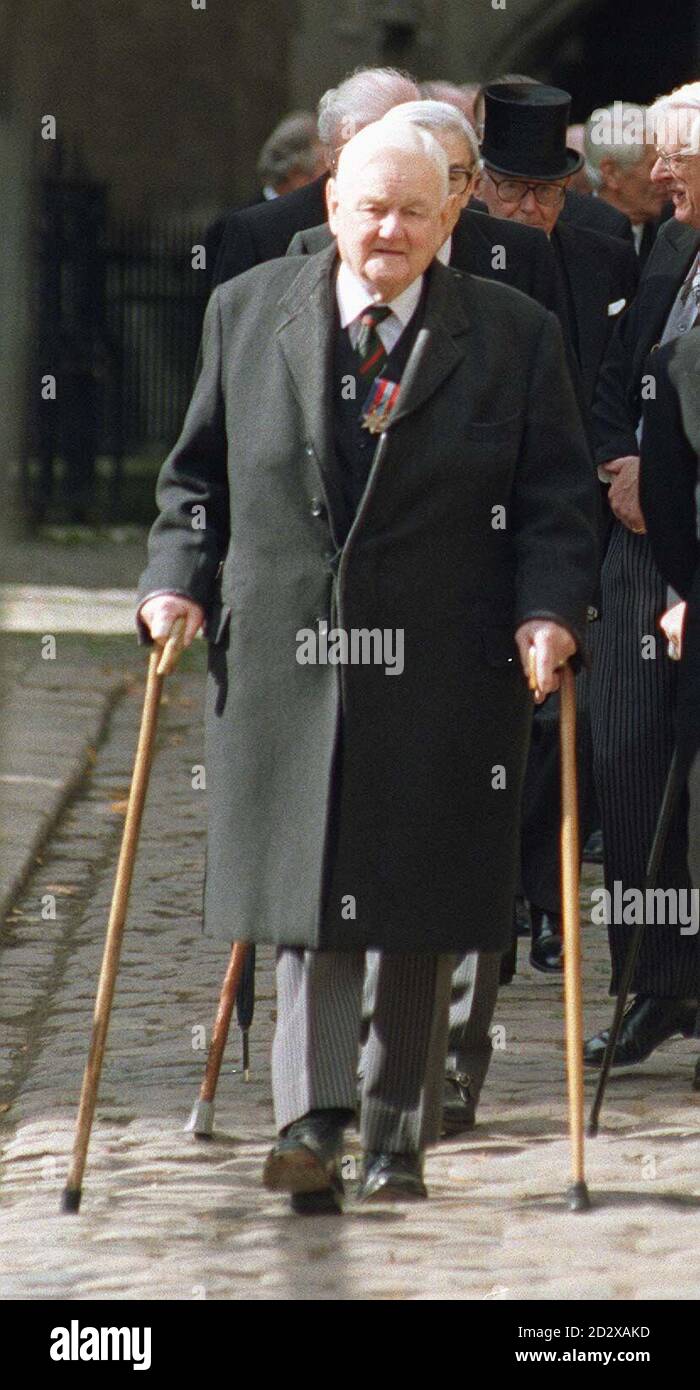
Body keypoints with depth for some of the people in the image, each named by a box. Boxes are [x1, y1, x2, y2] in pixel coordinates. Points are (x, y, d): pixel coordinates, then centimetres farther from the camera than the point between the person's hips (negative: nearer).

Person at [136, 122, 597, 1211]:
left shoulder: (514, 336, 3)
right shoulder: (246, 313, 8)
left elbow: (555, 500, 4)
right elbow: (198, 473, 13)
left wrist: (548, 609, -11)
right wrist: (176, 579, -1)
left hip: (442, 670, -1)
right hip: (286, 659, 1)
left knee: (421, 913, 4)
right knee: (305, 894, -6)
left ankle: (398, 1140, 13)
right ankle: (312, 1121, -9)